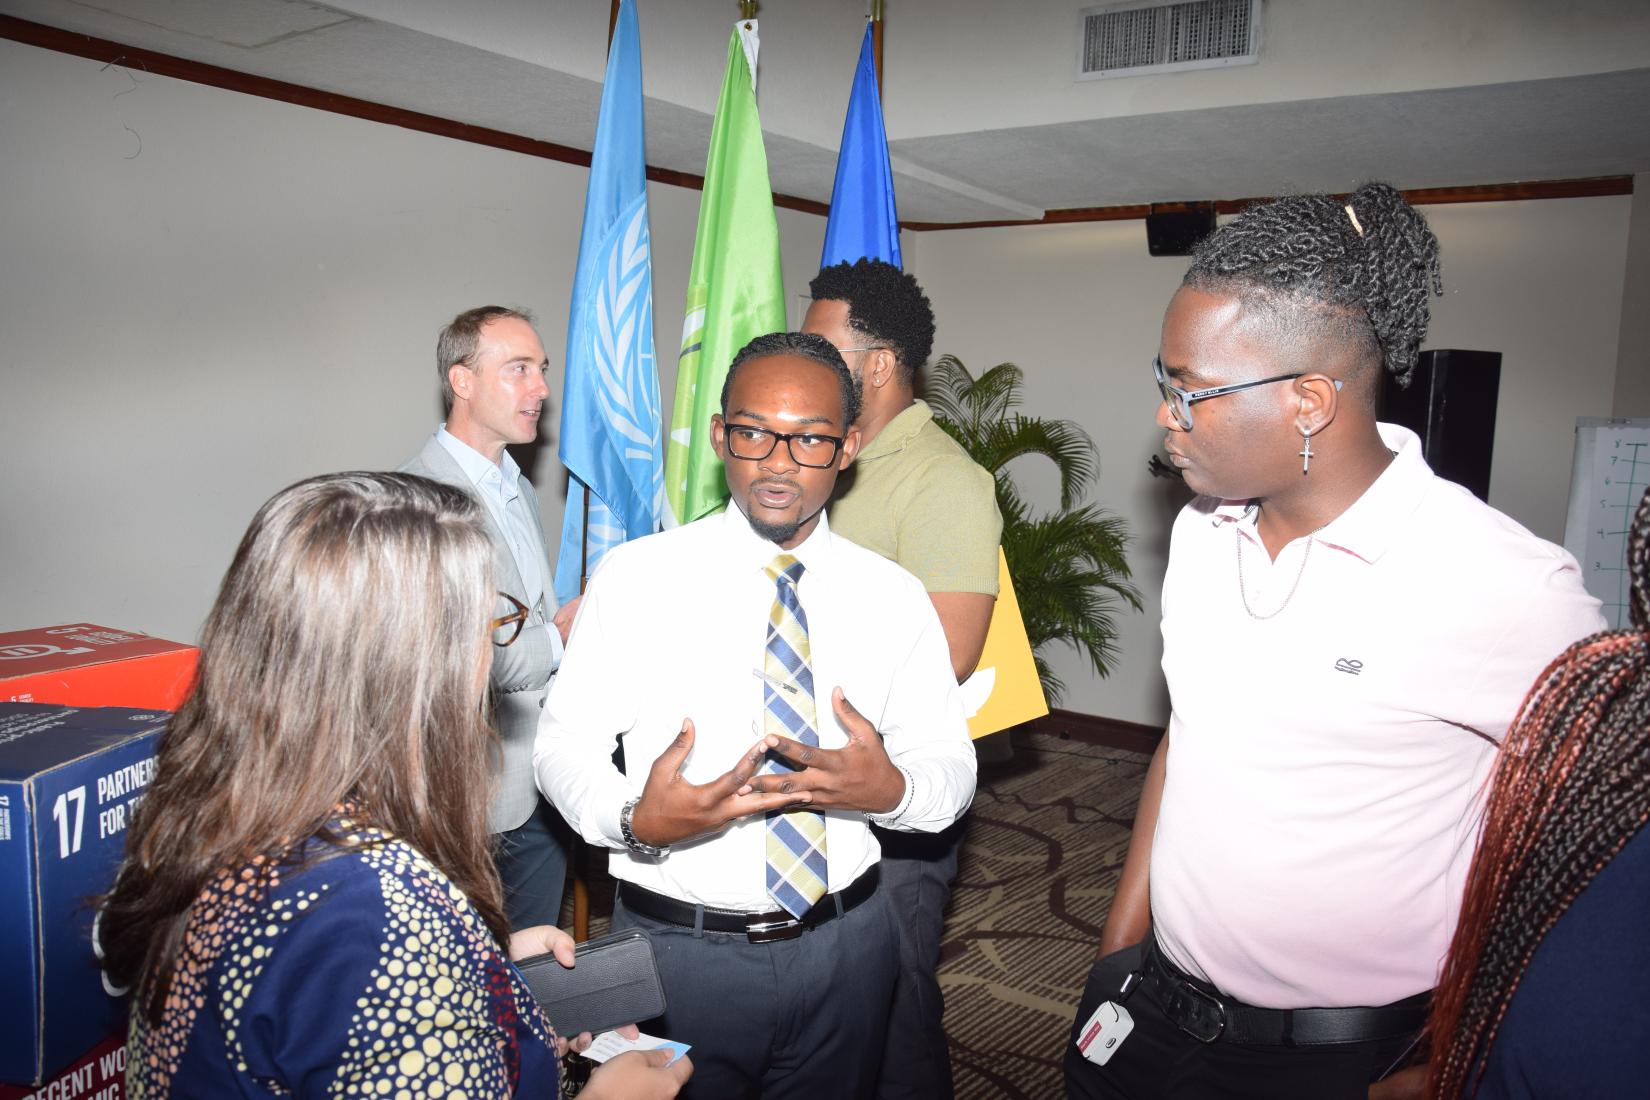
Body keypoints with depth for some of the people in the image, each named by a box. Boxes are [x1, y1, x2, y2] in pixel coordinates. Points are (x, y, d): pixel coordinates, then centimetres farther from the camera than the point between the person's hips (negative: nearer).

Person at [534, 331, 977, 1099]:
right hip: (674, 947, -2)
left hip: (844, 947, 3)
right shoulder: (636, 576, -7)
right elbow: (565, 742, -5)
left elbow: (950, 763, 1)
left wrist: (892, 788, -22)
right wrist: (635, 820, -25)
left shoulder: (892, 595, 0)